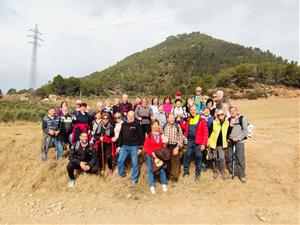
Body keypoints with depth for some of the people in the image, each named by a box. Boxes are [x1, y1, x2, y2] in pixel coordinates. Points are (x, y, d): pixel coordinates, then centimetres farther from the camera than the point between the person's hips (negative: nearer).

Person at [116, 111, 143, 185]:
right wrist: (119, 145, 8)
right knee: (120, 160, 6)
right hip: (124, 146, 4)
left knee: (135, 163, 2)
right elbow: (121, 135, 9)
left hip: (134, 146, -4)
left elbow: (141, 135, -5)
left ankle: (134, 178, 18)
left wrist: (140, 145, -7)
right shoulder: (124, 124, 6)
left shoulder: (137, 124, -6)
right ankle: (121, 174, 30)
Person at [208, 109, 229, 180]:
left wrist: (226, 141, 7)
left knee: (222, 158, -6)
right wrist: (208, 141, -4)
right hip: (214, 142, -1)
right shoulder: (214, 122, -6)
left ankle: (223, 172, 14)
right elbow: (209, 132, -2)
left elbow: (227, 133, 10)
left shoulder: (227, 122, 1)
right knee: (215, 158, 9)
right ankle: (215, 171, 27)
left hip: (222, 143, 1)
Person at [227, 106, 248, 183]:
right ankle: (234, 172, 24)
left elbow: (245, 130, -5)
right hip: (230, 141, 4)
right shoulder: (228, 120, 11)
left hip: (239, 142, -4)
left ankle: (242, 175, 8)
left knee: (240, 159, -5)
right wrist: (229, 126, -5)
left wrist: (238, 138, -14)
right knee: (231, 158, 8)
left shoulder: (242, 118, -2)